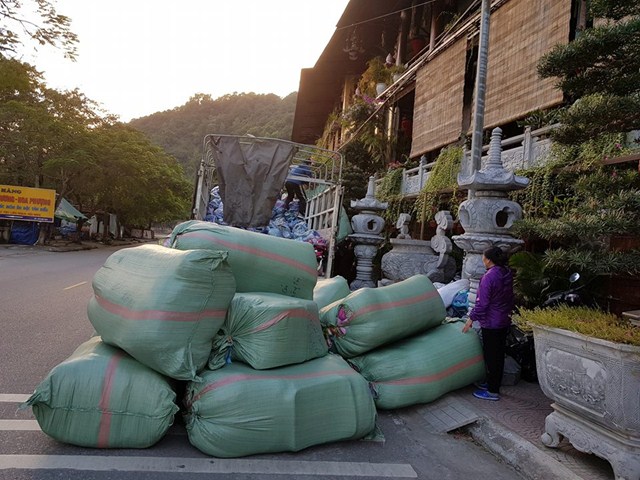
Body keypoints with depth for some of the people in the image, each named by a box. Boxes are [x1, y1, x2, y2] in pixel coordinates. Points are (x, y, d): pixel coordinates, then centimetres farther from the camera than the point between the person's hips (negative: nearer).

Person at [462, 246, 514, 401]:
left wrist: (471, 319, -12)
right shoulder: (507, 273, 3)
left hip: (491, 323, -9)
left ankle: (492, 391, 10)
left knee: (491, 356, 1)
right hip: (504, 321, 9)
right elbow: (509, 297, 13)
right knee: (499, 354, 17)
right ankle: (493, 383, 31)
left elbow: (482, 302, -21)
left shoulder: (489, 277, -22)